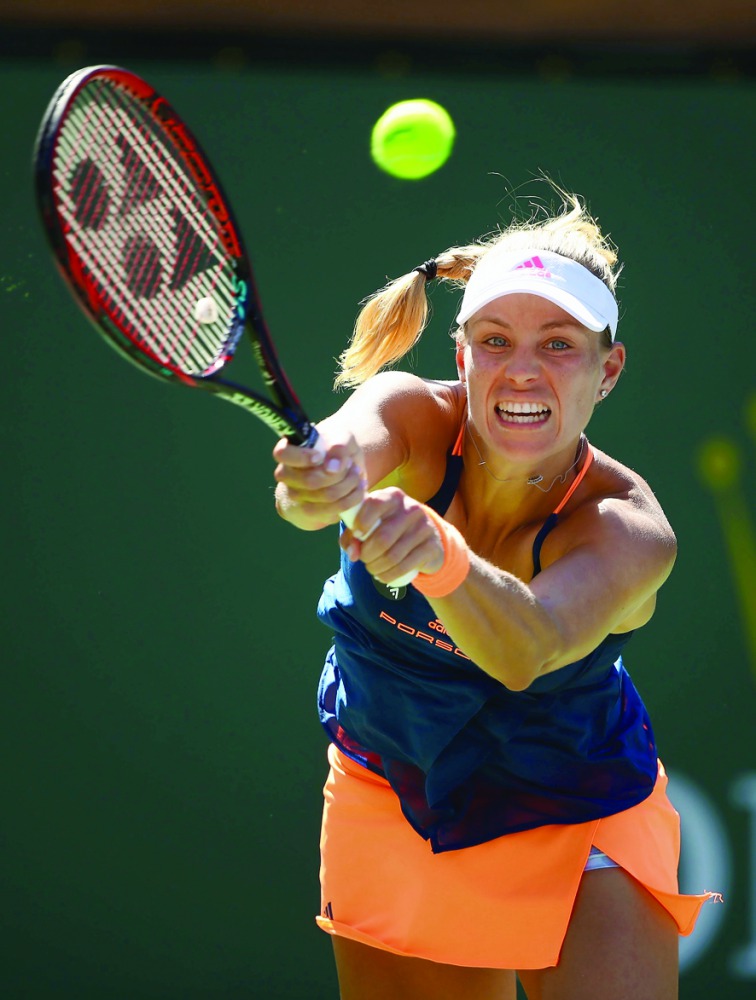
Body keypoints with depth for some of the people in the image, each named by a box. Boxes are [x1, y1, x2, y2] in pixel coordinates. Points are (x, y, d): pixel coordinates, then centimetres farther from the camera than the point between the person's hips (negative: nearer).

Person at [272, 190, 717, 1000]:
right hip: (388, 803, 2)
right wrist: (323, 484, -70)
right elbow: (350, 446, -45)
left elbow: (527, 646, -46)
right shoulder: (413, 418, -22)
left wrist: (438, 555, -67)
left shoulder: (628, 531, -27)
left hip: (577, 820, -2)